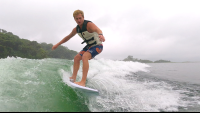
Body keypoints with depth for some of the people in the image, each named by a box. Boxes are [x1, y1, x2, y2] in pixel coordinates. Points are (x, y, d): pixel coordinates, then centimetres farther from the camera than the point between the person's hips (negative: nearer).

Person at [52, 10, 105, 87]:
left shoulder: (89, 24, -22)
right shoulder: (76, 29, 2)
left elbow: (97, 29, -43)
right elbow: (68, 37, 16)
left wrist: (101, 35, -67)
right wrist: (57, 44, 18)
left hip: (97, 46, -8)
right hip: (89, 46, 8)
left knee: (85, 57, -30)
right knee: (76, 58, 3)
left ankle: (83, 82, -33)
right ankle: (73, 78, 9)